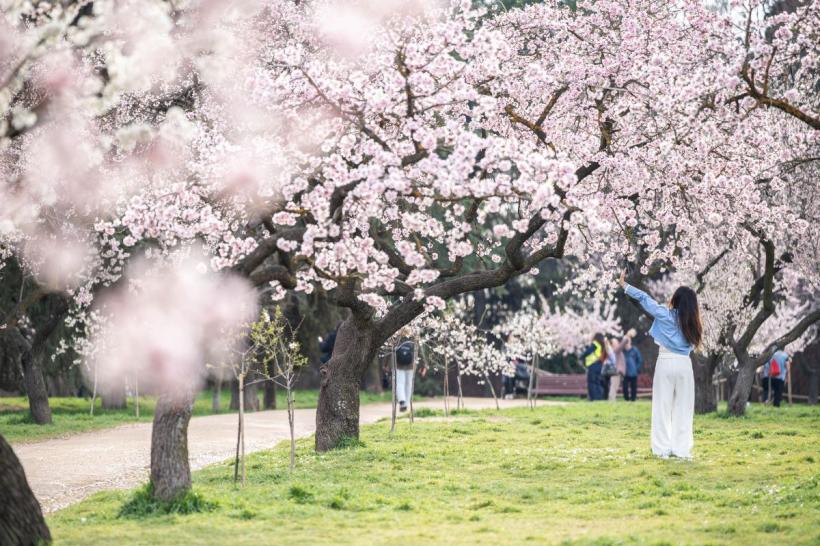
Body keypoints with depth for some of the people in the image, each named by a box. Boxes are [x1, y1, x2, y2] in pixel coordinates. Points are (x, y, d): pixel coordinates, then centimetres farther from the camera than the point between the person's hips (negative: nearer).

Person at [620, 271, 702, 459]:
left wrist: (625, 286, 12)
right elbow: (692, 345, 12)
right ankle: (682, 449, 4)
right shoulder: (692, 323, 5)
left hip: (666, 362, -2)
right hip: (684, 364, 2)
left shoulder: (665, 314, -3)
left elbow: (644, 298, 2)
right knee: (683, 409, 6)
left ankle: (663, 448, -1)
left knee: (663, 407, 2)